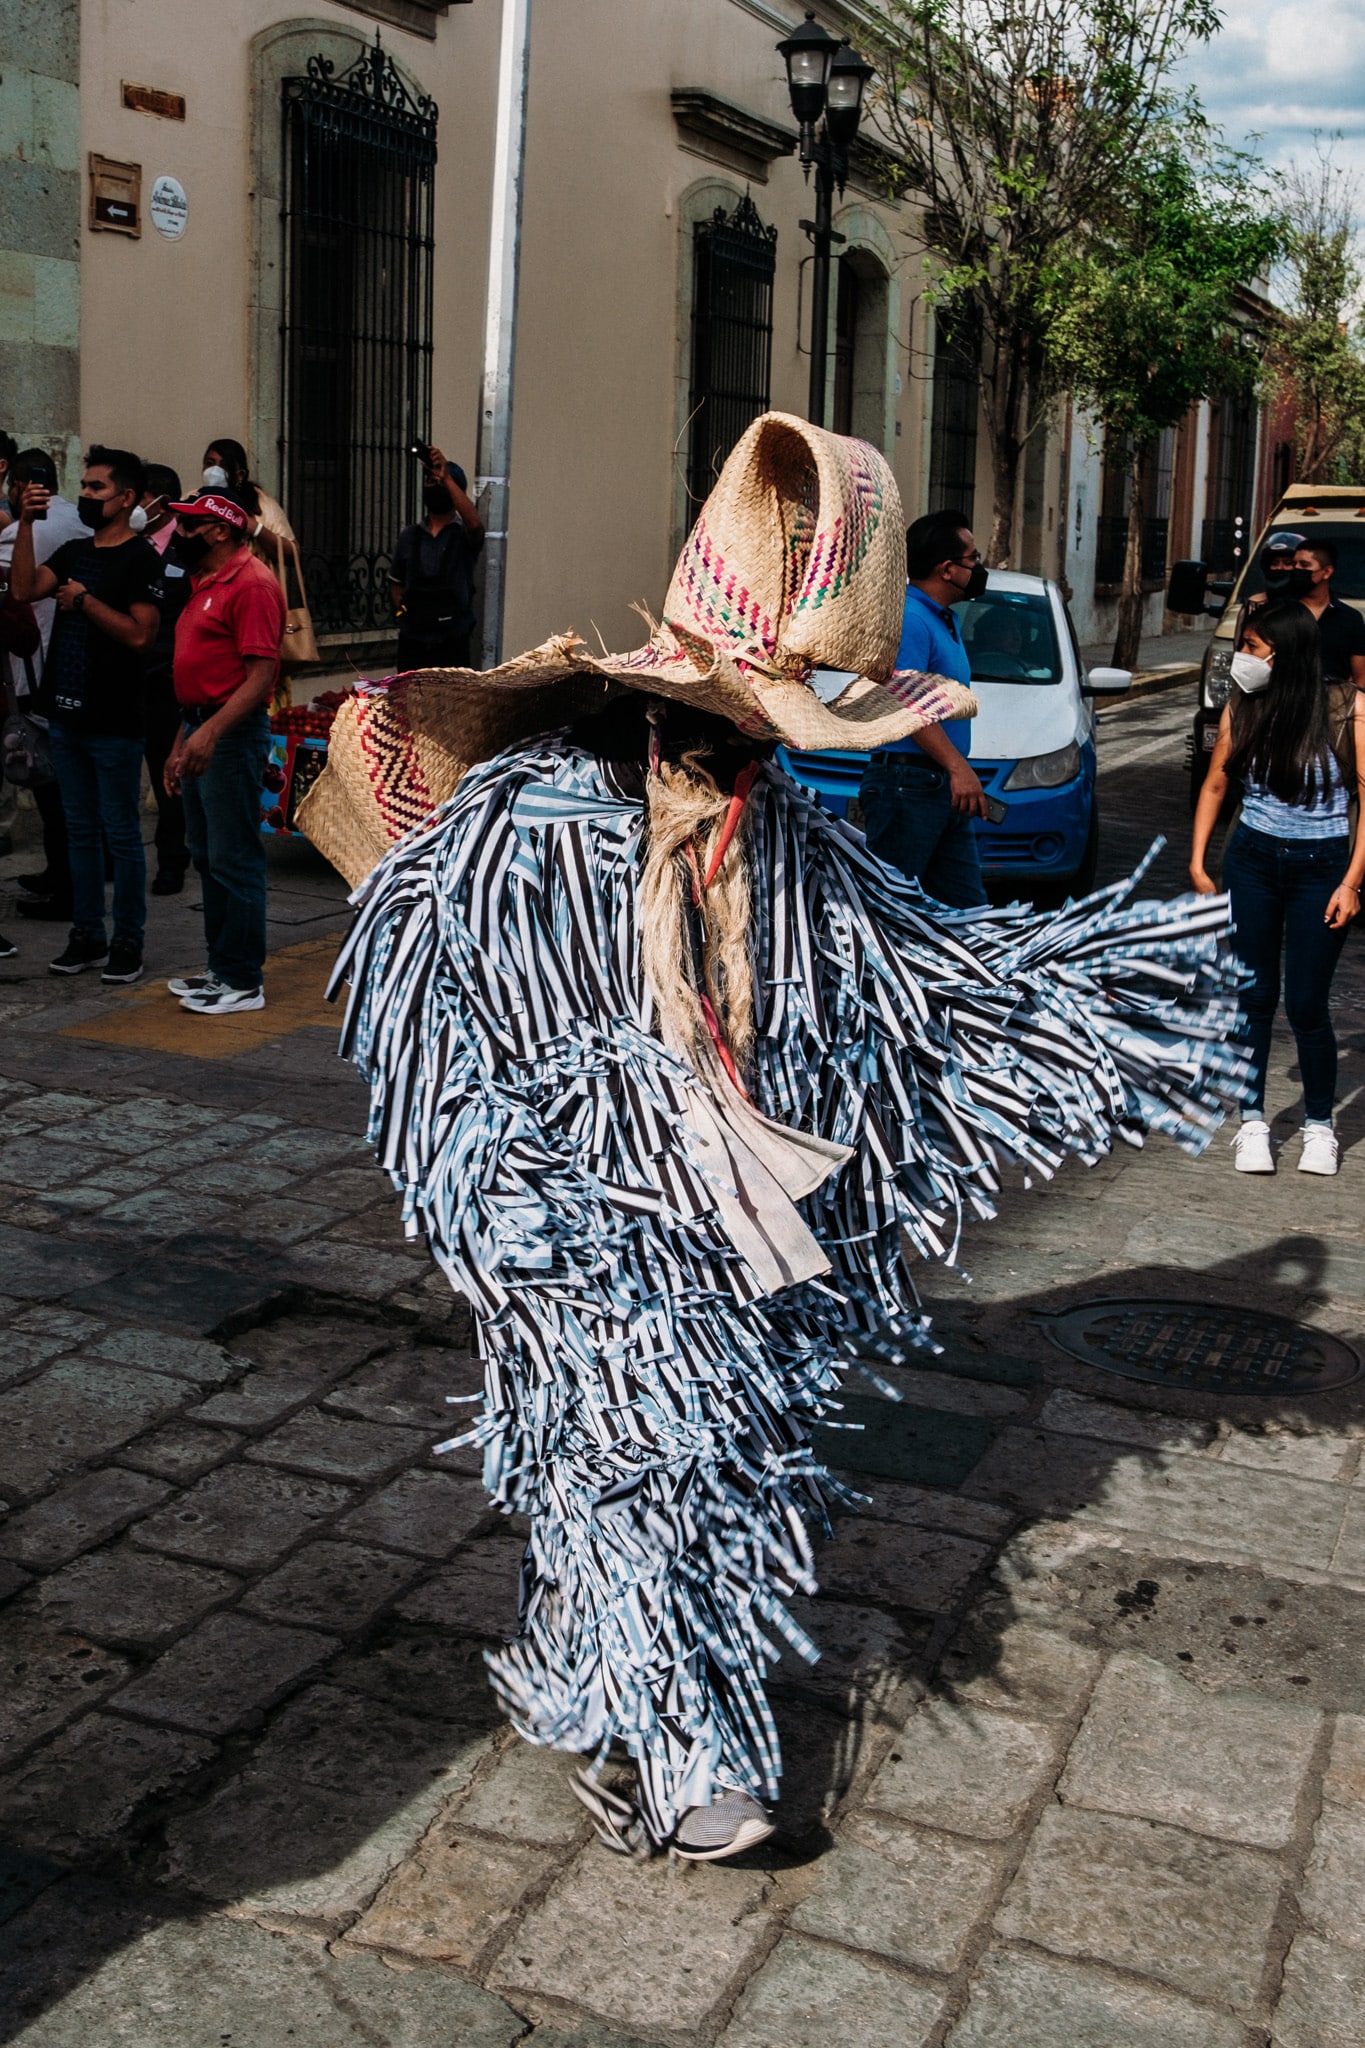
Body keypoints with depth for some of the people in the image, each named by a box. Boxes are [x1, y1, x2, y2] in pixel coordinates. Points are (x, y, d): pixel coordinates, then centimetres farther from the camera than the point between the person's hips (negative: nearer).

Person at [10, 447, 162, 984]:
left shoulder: (140, 558, -7)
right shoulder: (73, 552, 14)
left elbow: (139, 634, -18)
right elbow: (24, 589, -1)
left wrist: (84, 600, -12)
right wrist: (26, 524, -6)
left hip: (114, 722, -7)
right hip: (67, 714, 7)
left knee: (121, 833, 0)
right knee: (81, 830, 12)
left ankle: (128, 940, 7)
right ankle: (87, 936, 19)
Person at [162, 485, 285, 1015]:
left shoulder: (251, 583, -12)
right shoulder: (207, 583, 19)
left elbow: (262, 673, -20)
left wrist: (210, 732, -28)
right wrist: (180, 744, 21)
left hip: (232, 734, -10)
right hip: (200, 732, 10)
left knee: (234, 862, -6)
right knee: (207, 858, 13)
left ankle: (244, 982, 1)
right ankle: (220, 969, 22)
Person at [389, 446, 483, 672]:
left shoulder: (463, 535, -1)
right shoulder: (410, 536, 11)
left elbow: (475, 524, -26)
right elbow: (396, 582, 19)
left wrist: (446, 478, -26)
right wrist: (404, 613, -1)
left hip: (452, 644, -4)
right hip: (412, 642, 4)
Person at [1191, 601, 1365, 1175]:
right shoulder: (1242, 709, -1)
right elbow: (1215, 785, 10)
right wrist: (1198, 863, 4)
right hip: (1252, 862, 3)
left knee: (1306, 1005, 0)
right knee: (1254, 998, 7)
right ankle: (1253, 1123, 19)